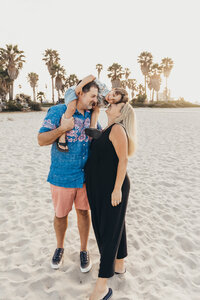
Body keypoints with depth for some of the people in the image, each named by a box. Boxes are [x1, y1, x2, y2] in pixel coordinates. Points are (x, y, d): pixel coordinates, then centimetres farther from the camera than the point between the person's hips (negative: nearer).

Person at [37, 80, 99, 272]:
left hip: (85, 175, 3)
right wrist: (63, 128, -24)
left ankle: (84, 250, 35)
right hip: (62, 175, -3)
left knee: (83, 212, 13)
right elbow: (41, 140, -13)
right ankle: (60, 248, 41)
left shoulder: (91, 115, 4)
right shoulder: (58, 111, -10)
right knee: (60, 214, 14)